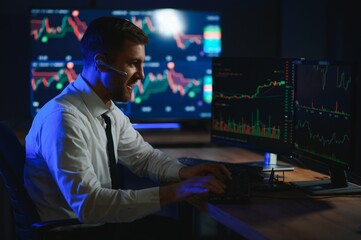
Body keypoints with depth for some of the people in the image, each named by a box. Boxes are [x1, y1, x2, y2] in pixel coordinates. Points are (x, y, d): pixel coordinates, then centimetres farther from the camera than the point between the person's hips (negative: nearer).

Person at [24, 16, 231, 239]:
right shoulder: (63, 118, -24)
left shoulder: (110, 111, 2)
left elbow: (145, 156, 16)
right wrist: (174, 192, -29)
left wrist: (185, 172, -5)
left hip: (93, 221, 7)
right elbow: (88, 204, -29)